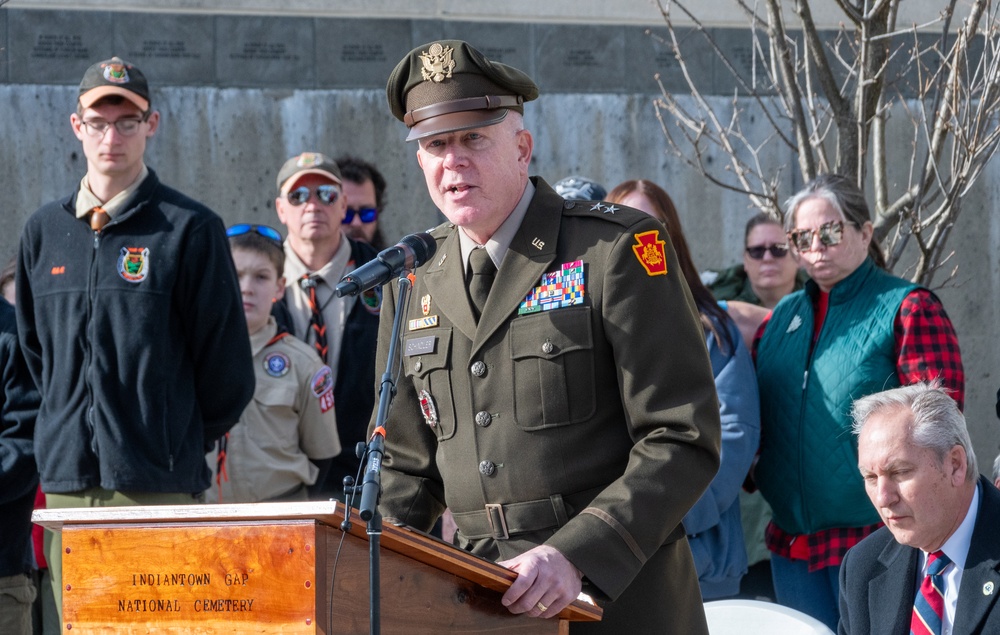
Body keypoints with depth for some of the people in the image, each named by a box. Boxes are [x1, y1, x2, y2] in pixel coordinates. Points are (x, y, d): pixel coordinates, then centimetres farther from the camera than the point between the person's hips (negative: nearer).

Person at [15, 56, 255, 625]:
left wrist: (186, 442, 5)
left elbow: (226, 364, 0)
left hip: (158, 483, -4)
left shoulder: (190, 229, -3)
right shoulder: (46, 231, 12)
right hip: (68, 479, 5)